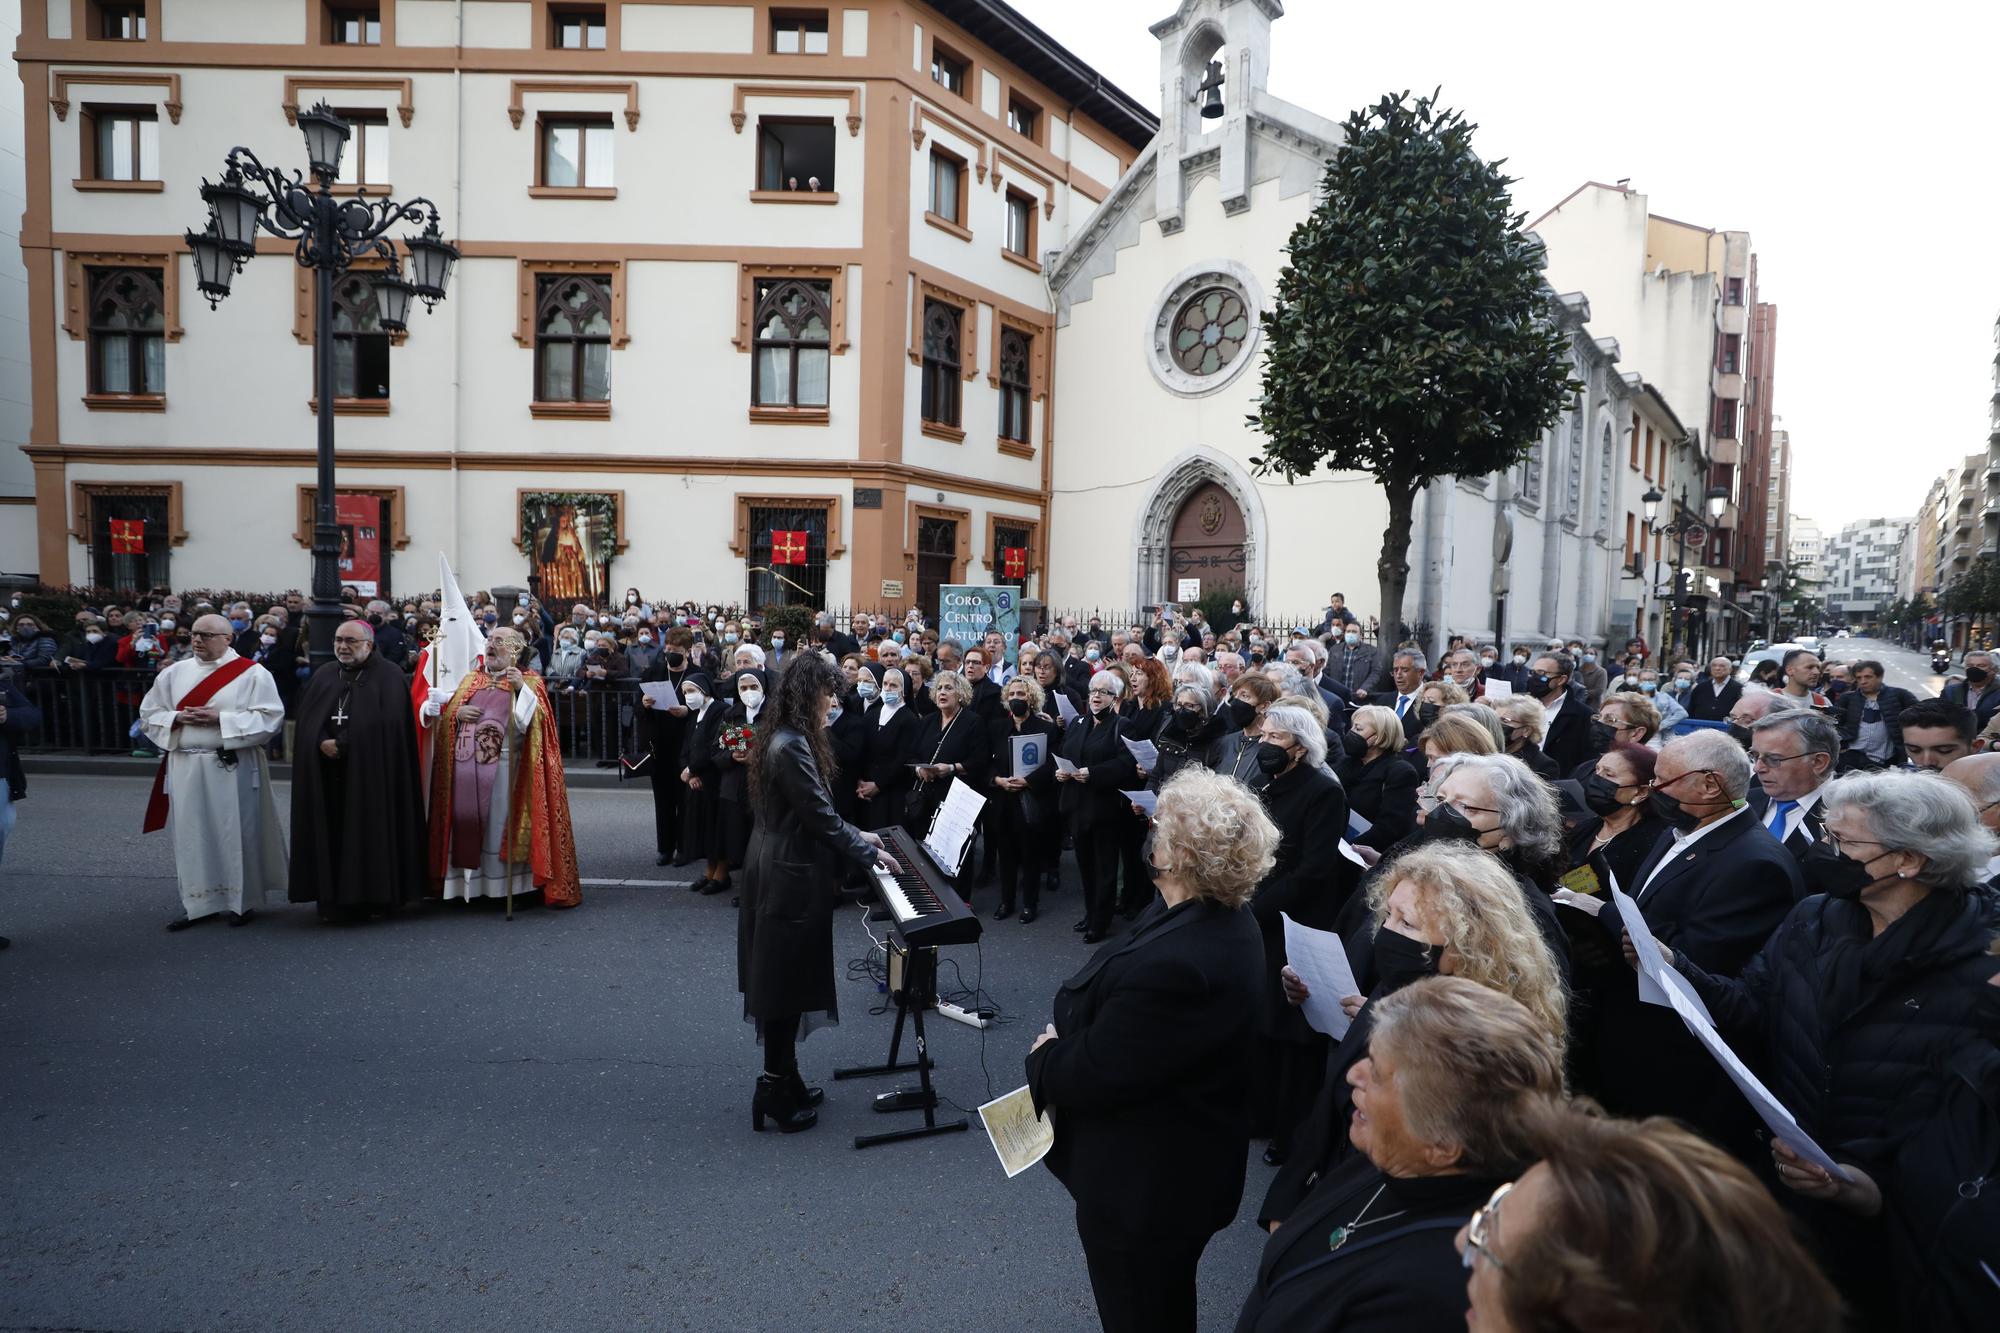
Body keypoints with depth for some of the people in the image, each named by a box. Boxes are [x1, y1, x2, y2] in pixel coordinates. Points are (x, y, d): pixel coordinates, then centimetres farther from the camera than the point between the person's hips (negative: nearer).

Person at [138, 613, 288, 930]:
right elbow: (149, 714, 13)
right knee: (192, 834, 7)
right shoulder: (173, 673, 9)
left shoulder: (253, 674, -4)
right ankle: (198, 902, 17)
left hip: (233, 767, -4)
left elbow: (270, 717, -11)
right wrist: (177, 718, -8)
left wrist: (221, 719, -17)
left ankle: (242, 901, 15)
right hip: (186, 767, 4)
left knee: (236, 833, 2)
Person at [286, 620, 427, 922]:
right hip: (327, 774, 4)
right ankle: (332, 898, 11)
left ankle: (372, 897, 7)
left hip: (371, 774, -4)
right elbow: (307, 718, 6)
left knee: (369, 832, -1)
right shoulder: (324, 676, 15)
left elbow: (386, 722, -14)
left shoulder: (388, 678, -2)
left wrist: (341, 744, -14)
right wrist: (322, 743, -13)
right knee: (331, 835, 4)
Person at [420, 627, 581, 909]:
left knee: (500, 825, -4)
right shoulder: (470, 679, 18)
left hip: (502, 767, -4)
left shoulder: (528, 682, 4)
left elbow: (536, 721, -11)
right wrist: (457, 713, -5)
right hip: (465, 765, 4)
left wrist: (522, 688, -23)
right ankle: (471, 883, 13)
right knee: (466, 821, 4)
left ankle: (507, 884, 3)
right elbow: (442, 713, 16)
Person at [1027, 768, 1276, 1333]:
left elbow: (1089, 1077, -28)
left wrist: (1045, 1055, -9)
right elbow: (1118, 1012, 5)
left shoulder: (1176, 965, -38)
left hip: (1144, 1186, -9)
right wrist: (1066, 1042, -8)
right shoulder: (1223, 920, -5)